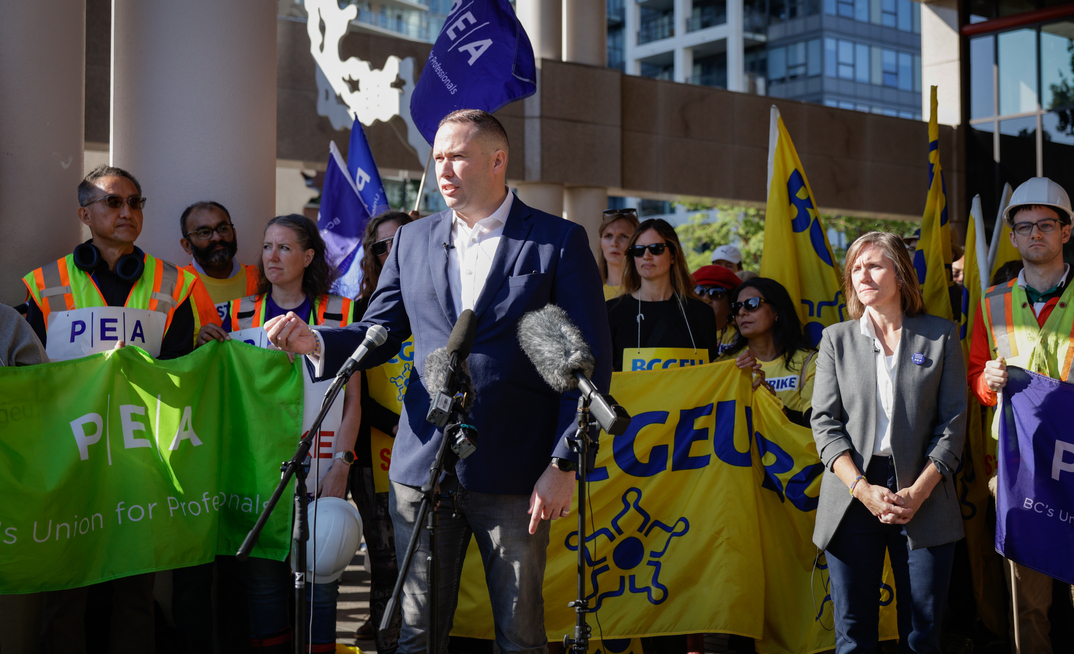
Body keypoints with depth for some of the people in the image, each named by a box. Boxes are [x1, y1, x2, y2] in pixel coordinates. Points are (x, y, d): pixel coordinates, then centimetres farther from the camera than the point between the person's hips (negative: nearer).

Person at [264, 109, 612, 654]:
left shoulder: (559, 242, -1)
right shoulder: (412, 240, 12)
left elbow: (589, 363, -3)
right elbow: (379, 334, 14)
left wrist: (563, 465, -10)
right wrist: (317, 341, -8)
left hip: (514, 475, -3)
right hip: (422, 468, 3)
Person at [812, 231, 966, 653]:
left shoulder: (941, 335, 7)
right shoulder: (836, 339, 10)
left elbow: (953, 421, 2)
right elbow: (824, 423, 3)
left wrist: (918, 492, -10)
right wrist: (863, 489, -12)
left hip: (924, 497, -1)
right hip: (853, 494, 1)